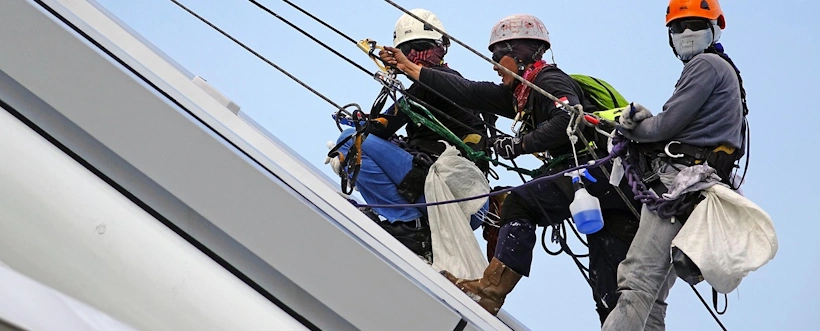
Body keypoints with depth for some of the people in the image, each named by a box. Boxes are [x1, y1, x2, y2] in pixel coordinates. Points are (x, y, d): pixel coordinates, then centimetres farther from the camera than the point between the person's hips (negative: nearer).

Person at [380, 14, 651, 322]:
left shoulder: (550, 81, -4)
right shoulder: (521, 94, 22)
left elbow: (569, 120, -24)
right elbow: (468, 93, 24)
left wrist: (521, 143, -15)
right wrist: (411, 68, 27)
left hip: (600, 167, -10)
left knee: (519, 204, -12)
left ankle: (491, 291, -16)